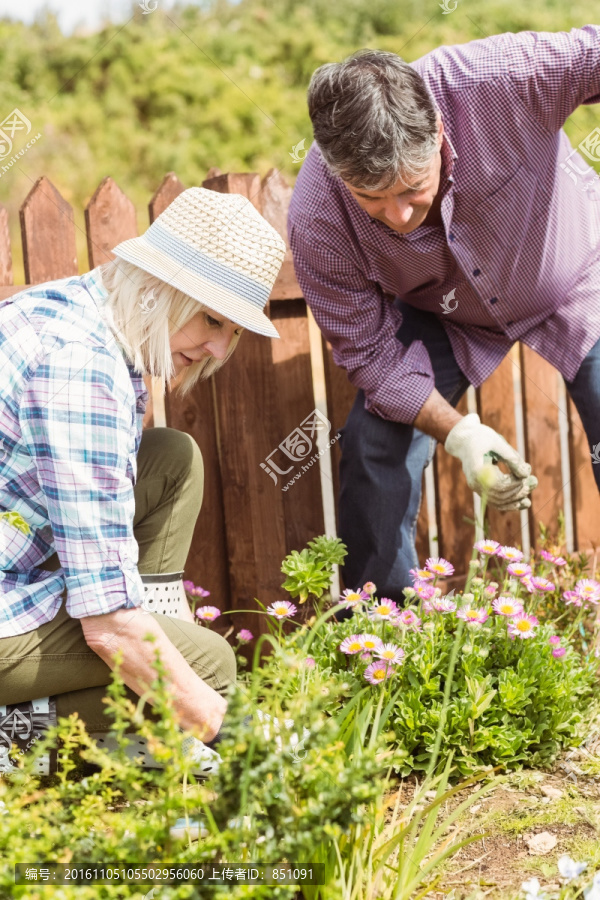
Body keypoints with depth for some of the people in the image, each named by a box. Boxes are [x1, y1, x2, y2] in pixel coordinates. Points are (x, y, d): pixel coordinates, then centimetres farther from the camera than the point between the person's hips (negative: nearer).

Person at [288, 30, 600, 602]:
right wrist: (459, 434, -32)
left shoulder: (500, 80, -42)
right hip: (445, 317, 1)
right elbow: (372, 352, -21)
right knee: (375, 447, -10)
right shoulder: (317, 223, -33)